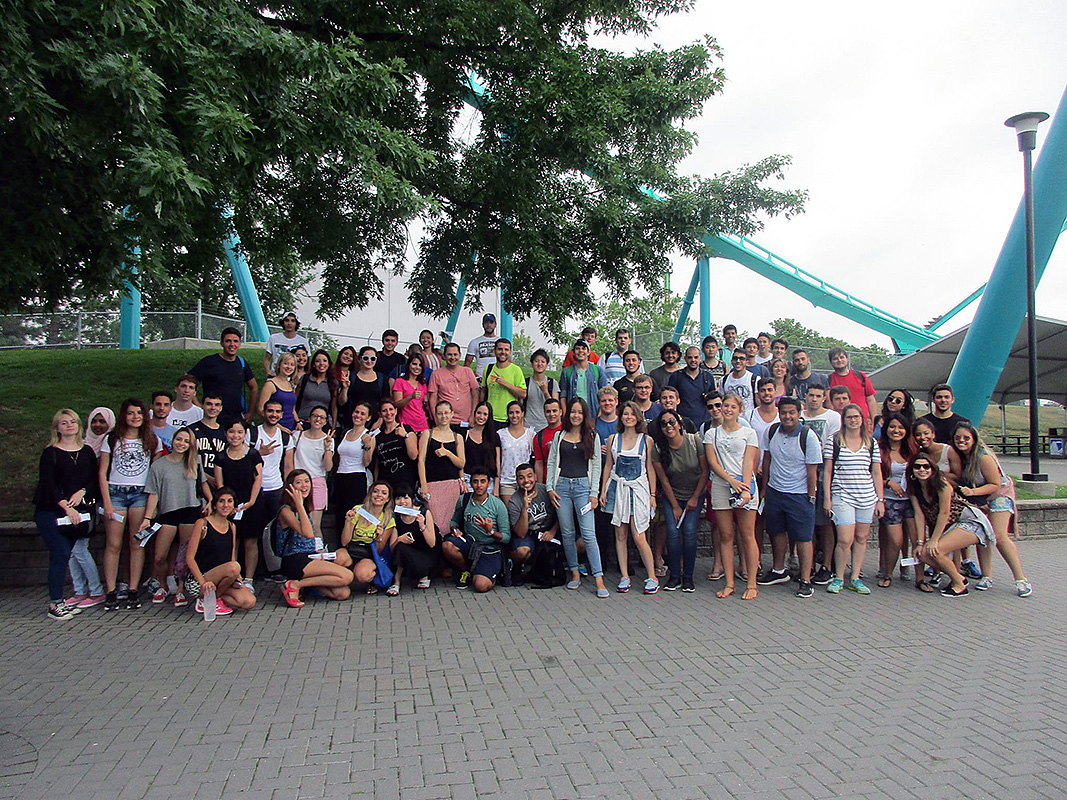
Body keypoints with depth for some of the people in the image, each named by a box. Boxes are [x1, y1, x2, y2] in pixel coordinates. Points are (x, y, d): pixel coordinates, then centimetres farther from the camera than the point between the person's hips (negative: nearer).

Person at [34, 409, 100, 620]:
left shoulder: (87, 452, 13)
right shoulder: (50, 453, 1)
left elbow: (95, 480, 11)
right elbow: (48, 484, -7)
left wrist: (82, 492, -9)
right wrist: (66, 507, -16)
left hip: (78, 511, 4)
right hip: (51, 511, -4)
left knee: (71, 553, 3)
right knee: (61, 555, -10)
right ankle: (55, 604, -2)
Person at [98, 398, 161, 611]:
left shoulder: (152, 441, 10)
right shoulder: (111, 439, 6)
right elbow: (102, 473, 4)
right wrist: (107, 502, -4)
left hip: (141, 494, 1)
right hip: (115, 492, -1)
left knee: (137, 543, -1)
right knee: (113, 545, -3)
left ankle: (133, 591, 4)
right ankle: (111, 591, 2)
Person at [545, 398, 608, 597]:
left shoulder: (592, 437, 6)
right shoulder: (559, 436, 11)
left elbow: (596, 466, 4)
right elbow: (551, 463, 11)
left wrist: (594, 493, -3)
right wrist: (549, 488, 1)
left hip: (583, 486, -2)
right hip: (562, 485, 2)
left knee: (588, 533, -10)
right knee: (567, 533, 5)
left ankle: (599, 580, -9)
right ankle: (575, 573, 16)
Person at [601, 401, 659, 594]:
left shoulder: (646, 440, 3)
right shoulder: (613, 439, 8)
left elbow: (650, 468, 4)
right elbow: (608, 466, 11)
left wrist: (653, 495, 1)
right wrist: (603, 491, 5)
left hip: (638, 488, -2)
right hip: (618, 487, 2)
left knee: (639, 537, -7)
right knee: (620, 535, 4)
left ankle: (652, 578, 6)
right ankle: (624, 577, 13)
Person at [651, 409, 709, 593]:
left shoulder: (694, 441, -15)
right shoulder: (658, 448, -13)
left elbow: (705, 472, -7)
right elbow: (663, 480, -7)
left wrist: (695, 498, -6)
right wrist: (675, 506, -5)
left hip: (695, 495, 0)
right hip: (671, 496, 0)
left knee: (689, 532, -11)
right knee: (673, 532, -12)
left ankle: (688, 577, 1)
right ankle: (674, 576, 1)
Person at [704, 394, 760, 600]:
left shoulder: (748, 433, 8)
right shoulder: (711, 434, 13)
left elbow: (749, 463, -2)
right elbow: (712, 462, 2)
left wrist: (746, 489, -15)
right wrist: (731, 480, -12)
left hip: (745, 485, -2)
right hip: (720, 488, 2)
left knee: (747, 536, -2)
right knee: (725, 536, 3)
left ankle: (751, 585, 3)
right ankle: (729, 583, 9)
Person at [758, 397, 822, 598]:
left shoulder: (808, 436, -14)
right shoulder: (772, 431, 0)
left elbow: (812, 470, -10)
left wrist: (810, 497, -9)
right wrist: (765, 487, 13)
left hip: (799, 495, -5)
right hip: (774, 491, 5)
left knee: (803, 538, 0)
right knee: (777, 532, 17)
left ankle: (805, 580, 9)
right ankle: (778, 571, 34)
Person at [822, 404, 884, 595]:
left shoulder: (871, 443, 9)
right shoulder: (833, 441, -1)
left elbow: (877, 473, 11)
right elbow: (827, 471, 0)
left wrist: (880, 500, 7)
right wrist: (827, 498, -5)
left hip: (867, 498, 4)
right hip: (842, 497, -3)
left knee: (861, 538, 8)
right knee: (845, 540, -9)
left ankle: (855, 578, 18)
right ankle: (838, 578, 8)